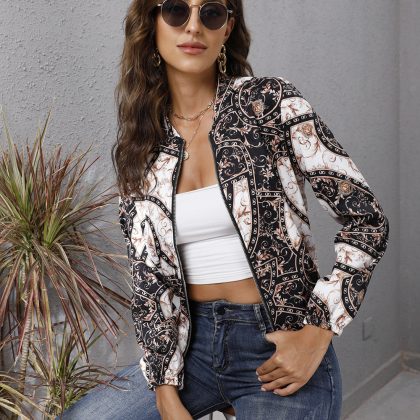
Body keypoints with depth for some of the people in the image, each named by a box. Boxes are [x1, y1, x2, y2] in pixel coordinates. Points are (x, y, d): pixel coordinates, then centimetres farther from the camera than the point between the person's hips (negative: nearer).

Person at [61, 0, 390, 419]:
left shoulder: (271, 103, -9)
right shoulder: (138, 146, 2)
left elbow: (367, 220, -8)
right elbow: (148, 278, 0)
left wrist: (317, 333, -13)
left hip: (279, 348, -3)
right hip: (191, 343, 4)